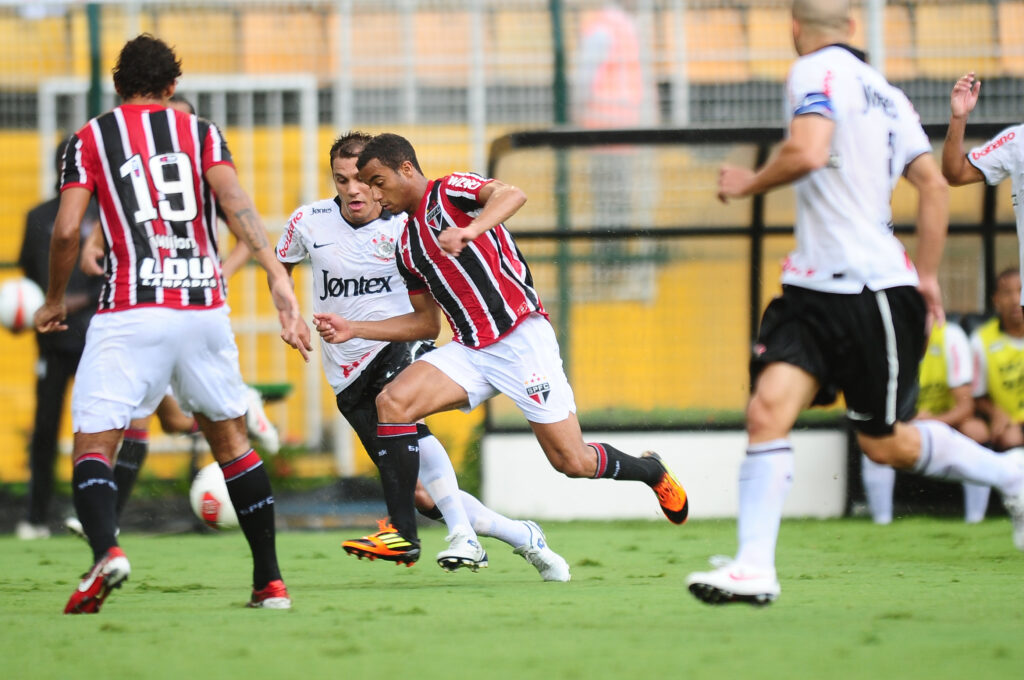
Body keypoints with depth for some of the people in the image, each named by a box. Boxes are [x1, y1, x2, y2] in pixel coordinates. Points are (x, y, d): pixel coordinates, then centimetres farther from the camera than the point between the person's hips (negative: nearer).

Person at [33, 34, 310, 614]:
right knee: (232, 439, 17)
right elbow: (236, 203, -7)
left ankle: (105, 548, -33)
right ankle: (271, 581, 15)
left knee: (94, 445, -3)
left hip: (130, 312, -3)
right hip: (204, 306, 3)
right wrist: (278, 278, -16)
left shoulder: (90, 139, 7)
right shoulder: (201, 132, 11)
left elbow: (67, 230, -2)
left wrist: (55, 301, 14)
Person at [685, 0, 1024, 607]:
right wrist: (927, 274, 20)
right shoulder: (885, 92, 15)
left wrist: (748, 184, -9)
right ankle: (754, 568, -13)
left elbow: (808, 152, -27)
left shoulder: (818, 71, -10)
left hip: (874, 293, -8)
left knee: (886, 444, 5)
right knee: (769, 409, -7)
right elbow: (935, 184, 14)